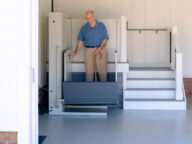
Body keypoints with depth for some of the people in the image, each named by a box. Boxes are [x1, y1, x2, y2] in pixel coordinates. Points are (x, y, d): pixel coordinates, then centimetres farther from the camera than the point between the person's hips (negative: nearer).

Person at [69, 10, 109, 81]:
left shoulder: (101, 26, 2)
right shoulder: (84, 27, 8)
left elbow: (105, 40, -1)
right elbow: (80, 40, 9)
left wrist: (99, 50, -14)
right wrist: (76, 51, -3)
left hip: (100, 49, -1)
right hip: (88, 50, 2)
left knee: (103, 71, -3)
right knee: (89, 71, 0)